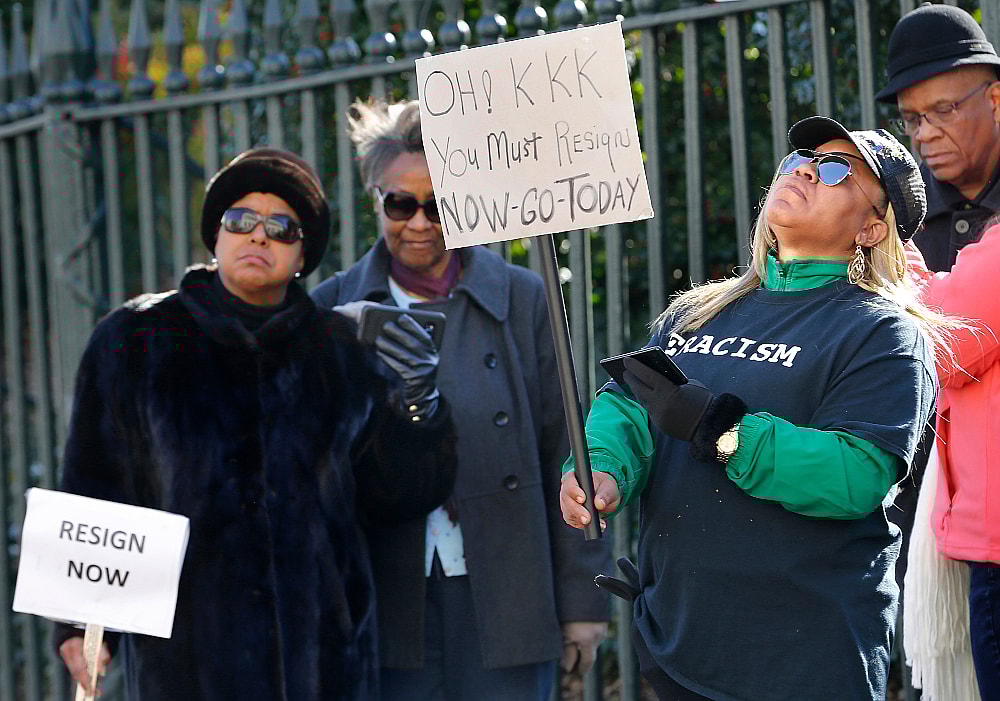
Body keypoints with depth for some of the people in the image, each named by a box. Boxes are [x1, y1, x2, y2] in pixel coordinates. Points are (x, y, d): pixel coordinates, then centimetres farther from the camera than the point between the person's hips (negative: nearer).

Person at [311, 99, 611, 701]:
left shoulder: (521, 300, 4)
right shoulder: (335, 308, 6)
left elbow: (563, 458, 4)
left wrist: (582, 600, 2)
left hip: (503, 602, -1)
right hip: (389, 603, 1)